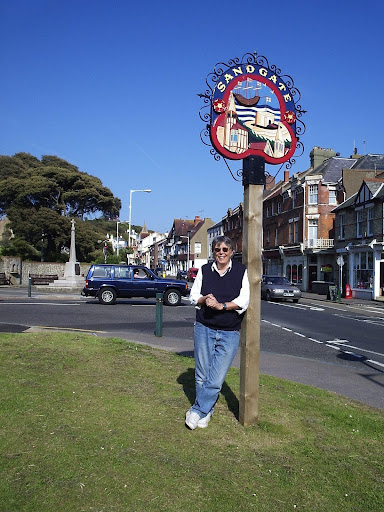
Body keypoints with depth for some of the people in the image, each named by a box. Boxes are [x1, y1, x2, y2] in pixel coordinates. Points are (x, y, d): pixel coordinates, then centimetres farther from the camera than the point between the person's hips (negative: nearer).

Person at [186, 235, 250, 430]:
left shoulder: (241, 271, 2)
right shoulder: (204, 270, 9)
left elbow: (243, 300, -6)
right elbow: (193, 295, 9)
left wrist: (221, 305, -19)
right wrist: (204, 300, -13)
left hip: (230, 332, -2)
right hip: (203, 328, 2)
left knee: (216, 378, -4)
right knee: (202, 375, 6)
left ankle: (197, 411, 10)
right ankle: (206, 412, 23)